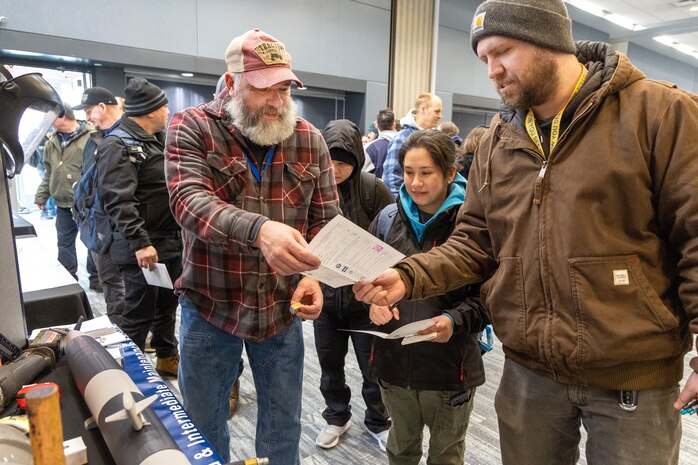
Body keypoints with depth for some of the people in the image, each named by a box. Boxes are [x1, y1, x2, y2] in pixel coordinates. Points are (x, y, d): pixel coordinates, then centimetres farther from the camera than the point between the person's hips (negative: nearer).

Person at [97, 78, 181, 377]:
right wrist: (140, 242, -30)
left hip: (170, 242, 9)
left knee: (167, 304, 20)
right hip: (143, 248, -9)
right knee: (139, 314, 3)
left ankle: (167, 356, 36)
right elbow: (119, 201, -25)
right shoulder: (118, 146, -15)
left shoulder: (156, 140, 15)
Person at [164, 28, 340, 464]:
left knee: (284, 424, 18)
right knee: (203, 426, 18)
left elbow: (327, 218, 2)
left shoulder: (309, 139, 0)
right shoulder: (192, 128, -8)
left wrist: (314, 275, -16)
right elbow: (190, 202, -25)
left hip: (283, 308, 2)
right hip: (210, 307, -1)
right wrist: (259, 229, -43)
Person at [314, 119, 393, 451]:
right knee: (330, 362, 20)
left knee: (373, 364, 14)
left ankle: (378, 421, 39)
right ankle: (336, 416, 44)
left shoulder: (373, 190, -13)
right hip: (324, 293, 3)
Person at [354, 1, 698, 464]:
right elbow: (476, 240, 5)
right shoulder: (498, 140, 5)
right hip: (528, 371, 4)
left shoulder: (660, 112, -8)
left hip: (632, 377, -3)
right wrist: (409, 276, -9)